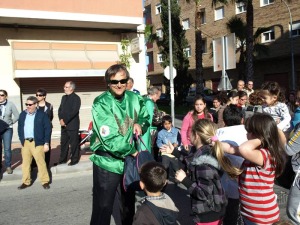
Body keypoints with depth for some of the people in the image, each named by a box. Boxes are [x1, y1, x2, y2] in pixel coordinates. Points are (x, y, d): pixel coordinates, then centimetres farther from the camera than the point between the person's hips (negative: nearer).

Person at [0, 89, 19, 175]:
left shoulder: (10, 104, -5)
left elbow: (17, 116, -2)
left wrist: (9, 123, -8)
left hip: (7, 129, -1)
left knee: (7, 148, -2)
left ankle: (8, 166, 10)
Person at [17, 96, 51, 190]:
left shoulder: (42, 115, -4)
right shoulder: (22, 114, 11)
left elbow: (48, 129, -5)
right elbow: (19, 128, 17)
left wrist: (46, 143, -9)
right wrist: (21, 140, 7)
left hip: (37, 143, -5)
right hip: (25, 143, 5)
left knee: (41, 162, -1)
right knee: (25, 163, 10)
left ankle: (45, 181, 10)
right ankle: (26, 182, 21)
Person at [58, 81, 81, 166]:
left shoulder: (76, 98, -9)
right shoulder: (64, 97, 15)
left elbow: (74, 111, -18)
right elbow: (60, 109, 12)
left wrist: (65, 121, -18)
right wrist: (61, 119, -5)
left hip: (72, 125, -7)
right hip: (64, 125, 7)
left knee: (74, 143, 2)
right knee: (63, 143, 13)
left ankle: (74, 160, 12)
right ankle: (63, 159, 24)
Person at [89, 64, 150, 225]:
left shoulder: (134, 99, -1)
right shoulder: (101, 103, -17)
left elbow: (145, 117, 16)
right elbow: (109, 138, -24)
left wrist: (139, 124, -6)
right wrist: (133, 151, -16)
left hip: (129, 161, 6)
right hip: (107, 163, -5)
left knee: (129, 205, 23)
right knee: (103, 208, 0)